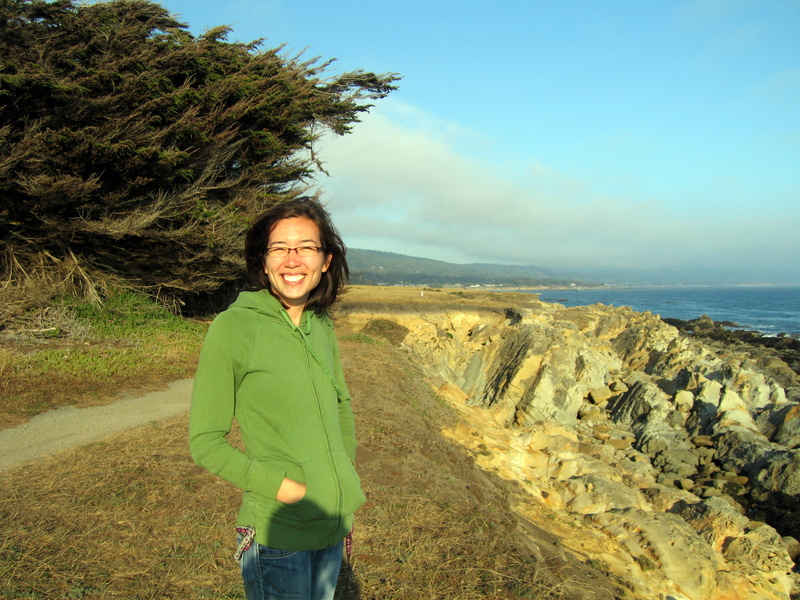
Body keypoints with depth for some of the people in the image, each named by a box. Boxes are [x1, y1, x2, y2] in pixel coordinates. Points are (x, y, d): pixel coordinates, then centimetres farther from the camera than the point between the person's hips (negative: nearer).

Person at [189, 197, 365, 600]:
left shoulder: (322, 325, 1)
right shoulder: (232, 327, -16)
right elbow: (205, 442, -12)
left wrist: (347, 468, 7)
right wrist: (278, 485, -20)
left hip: (335, 521, 6)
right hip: (276, 532, -6)